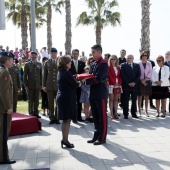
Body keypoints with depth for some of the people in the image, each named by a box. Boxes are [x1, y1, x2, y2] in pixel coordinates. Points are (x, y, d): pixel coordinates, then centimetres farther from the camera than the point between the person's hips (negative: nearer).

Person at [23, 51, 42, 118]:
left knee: (36, 100, 7)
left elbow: (41, 75, 8)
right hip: (30, 85, -2)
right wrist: (26, 85, -6)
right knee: (30, 100, 5)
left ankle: (36, 113, 15)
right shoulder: (27, 64, 0)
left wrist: (41, 84, 3)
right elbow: (25, 75, -1)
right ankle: (31, 113, 13)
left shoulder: (39, 64, 7)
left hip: (37, 85, 2)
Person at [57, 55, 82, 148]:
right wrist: (80, 82, 5)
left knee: (65, 120, 14)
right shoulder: (67, 73, -18)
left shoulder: (60, 72, 9)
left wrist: (75, 79, 6)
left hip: (62, 97, 9)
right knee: (67, 120, -1)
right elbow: (75, 85, -13)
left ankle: (64, 139, 21)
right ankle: (65, 140, 5)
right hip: (67, 98, -9)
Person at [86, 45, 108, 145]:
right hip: (93, 93, 8)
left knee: (102, 115, 1)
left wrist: (85, 81, -17)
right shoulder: (92, 64, 15)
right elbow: (90, 76, 12)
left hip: (101, 93, -8)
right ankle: (97, 135, 24)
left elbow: (98, 78, -19)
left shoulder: (103, 63, -10)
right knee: (95, 116, 14)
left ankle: (102, 137, 9)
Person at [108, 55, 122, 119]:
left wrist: (119, 83, -5)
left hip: (118, 85, 5)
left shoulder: (118, 68, 15)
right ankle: (111, 113, -1)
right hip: (111, 85, -5)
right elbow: (109, 76, -8)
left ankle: (115, 113, 8)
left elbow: (120, 76, 11)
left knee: (116, 99, 5)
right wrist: (114, 83, -13)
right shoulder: (108, 67, -1)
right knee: (111, 99, -2)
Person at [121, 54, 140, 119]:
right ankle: (125, 114, 4)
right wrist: (128, 83, -11)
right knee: (125, 100, -2)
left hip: (134, 85, 3)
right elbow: (123, 75, -4)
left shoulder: (137, 65, 13)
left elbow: (138, 75, 5)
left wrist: (134, 82, -8)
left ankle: (133, 113, 15)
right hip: (126, 85, -2)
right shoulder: (123, 65, 5)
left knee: (134, 100, 5)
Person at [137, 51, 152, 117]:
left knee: (147, 96, 5)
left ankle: (146, 111, 10)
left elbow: (150, 72, 1)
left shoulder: (149, 64, 6)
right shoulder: (138, 64, 0)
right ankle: (139, 111, 7)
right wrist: (141, 80, -12)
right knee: (140, 96, 0)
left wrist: (145, 79, -11)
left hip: (147, 81, 2)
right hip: (140, 81, -2)